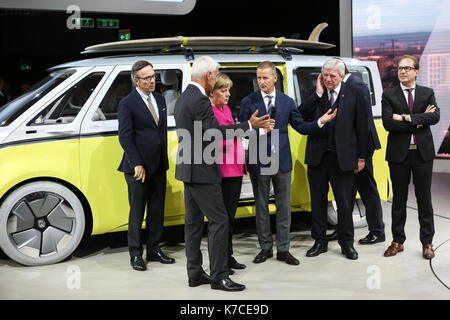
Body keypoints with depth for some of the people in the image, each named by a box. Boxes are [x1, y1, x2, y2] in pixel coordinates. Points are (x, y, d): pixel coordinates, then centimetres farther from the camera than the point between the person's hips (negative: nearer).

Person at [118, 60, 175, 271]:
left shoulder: (160, 99, 12)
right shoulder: (127, 103, -9)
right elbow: (125, 137, -12)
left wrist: (164, 159, 11)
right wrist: (137, 164, -16)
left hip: (159, 166, 7)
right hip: (138, 167, -6)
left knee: (157, 210, 13)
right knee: (137, 212, 3)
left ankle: (154, 250, 25)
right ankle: (135, 255, 13)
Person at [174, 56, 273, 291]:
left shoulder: (183, 98, 14)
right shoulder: (199, 100, -18)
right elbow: (216, 131, -20)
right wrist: (250, 125, -14)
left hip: (187, 169, 11)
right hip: (201, 171, -10)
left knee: (193, 221, 12)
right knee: (219, 220, -6)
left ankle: (195, 274, 18)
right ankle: (218, 276, -2)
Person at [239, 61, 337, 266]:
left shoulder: (287, 102, 7)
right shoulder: (248, 102, 0)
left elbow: (301, 127, 7)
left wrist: (320, 122, -8)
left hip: (282, 161, 2)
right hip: (259, 162, -1)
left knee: (284, 206, 6)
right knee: (261, 206, 8)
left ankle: (283, 250, 16)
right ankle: (265, 248, 21)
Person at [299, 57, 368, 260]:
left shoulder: (354, 94, 1)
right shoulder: (315, 94, 5)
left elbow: (362, 127, 2)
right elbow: (301, 116, -9)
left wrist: (361, 157, -1)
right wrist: (318, 94, -12)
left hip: (342, 157, -2)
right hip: (317, 156, 2)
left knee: (344, 202, 6)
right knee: (318, 200, 10)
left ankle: (346, 243, 20)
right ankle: (320, 242, 23)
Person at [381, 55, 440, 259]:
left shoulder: (427, 93, 7)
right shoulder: (389, 95, 2)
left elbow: (435, 117, -10)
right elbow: (388, 123, -11)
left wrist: (407, 117, -17)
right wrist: (419, 121, -12)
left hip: (423, 152, 1)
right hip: (398, 153, -1)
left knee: (424, 199, 6)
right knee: (399, 199, 7)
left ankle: (427, 242, 16)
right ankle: (398, 241, 18)